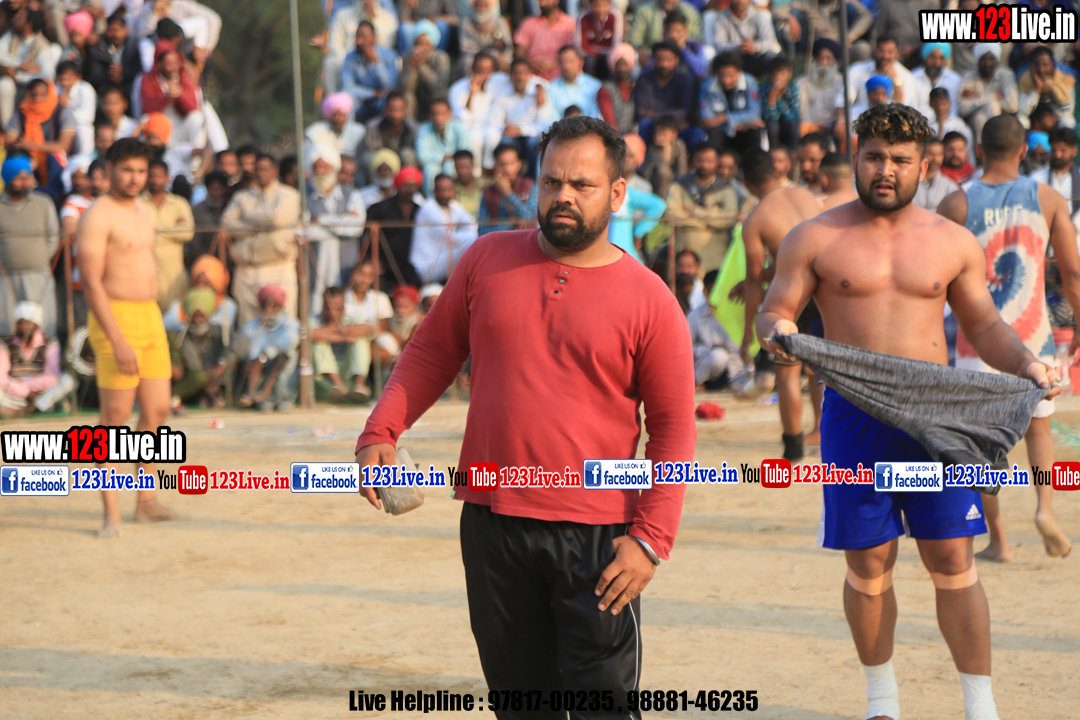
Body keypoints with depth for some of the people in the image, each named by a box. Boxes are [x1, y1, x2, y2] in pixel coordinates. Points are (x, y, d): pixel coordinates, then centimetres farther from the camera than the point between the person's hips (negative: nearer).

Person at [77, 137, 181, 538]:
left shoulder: (141, 213, 16)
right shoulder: (98, 216, -11)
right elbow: (91, 281, -17)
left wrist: (156, 336, 21)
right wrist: (117, 340, -23)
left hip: (151, 317, 8)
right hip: (116, 319, -8)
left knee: (157, 410, 8)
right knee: (115, 417, -7)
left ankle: (146, 502, 18)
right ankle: (111, 513, -4)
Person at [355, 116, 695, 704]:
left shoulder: (648, 300, -3)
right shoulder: (489, 259, 7)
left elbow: (673, 428, -1)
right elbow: (432, 351, 15)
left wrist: (650, 536, -9)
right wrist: (380, 431, 1)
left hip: (596, 538, -3)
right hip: (492, 524, 3)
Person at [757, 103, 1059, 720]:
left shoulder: (954, 243, 9)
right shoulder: (816, 239, 3)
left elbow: (985, 325, 16)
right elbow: (774, 310, 5)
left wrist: (1025, 363, -3)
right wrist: (776, 331, -19)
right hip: (853, 415, -1)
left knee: (953, 561, -2)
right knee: (869, 565, 3)